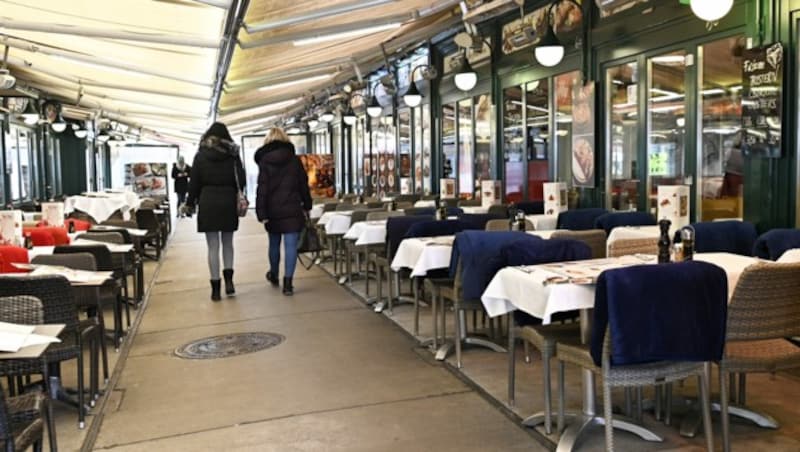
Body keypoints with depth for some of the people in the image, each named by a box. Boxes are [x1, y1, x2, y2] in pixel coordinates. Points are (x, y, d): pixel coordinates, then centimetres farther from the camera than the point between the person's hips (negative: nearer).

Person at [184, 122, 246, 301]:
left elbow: (194, 181, 2)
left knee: (213, 246, 2)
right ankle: (228, 278, 1)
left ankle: (216, 288, 3)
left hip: (208, 203, -1)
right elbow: (240, 180, -2)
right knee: (227, 243, 16)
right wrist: (240, 200, 7)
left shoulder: (201, 155, 1)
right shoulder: (233, 155, 1)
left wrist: (190, 203, 11)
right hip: (228, 202, 1)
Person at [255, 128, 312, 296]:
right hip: (292, 209, 0)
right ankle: (287, 282, -8)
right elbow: (304, 184, 5)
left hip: (273, 210, 1)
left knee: (274, 243, 18)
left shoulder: (264, 161, -3)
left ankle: (274, 275, 37)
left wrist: (261, 213, -7)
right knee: (291, 245, -2)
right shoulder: (294, 159, 2)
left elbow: (262, 189, -7)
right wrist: (306, 206, 14)